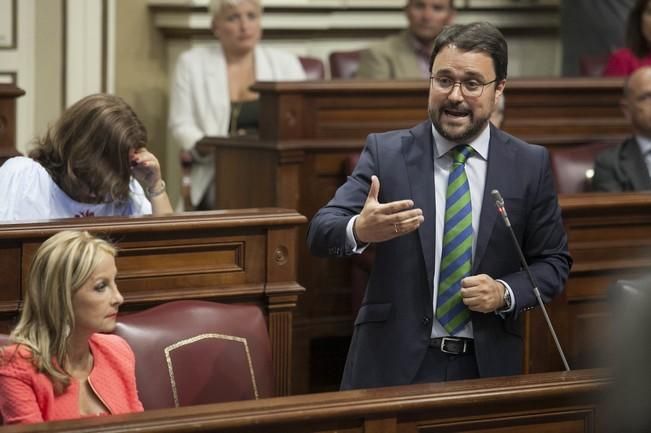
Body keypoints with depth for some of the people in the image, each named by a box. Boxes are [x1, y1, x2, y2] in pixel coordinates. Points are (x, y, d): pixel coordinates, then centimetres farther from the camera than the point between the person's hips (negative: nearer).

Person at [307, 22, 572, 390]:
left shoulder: (530, 164, 1)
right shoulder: (385, 152, -2)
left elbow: (554, 262, 7)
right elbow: (320, 232, -12)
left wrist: (506, 293, -13)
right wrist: (360, 230, -34)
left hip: (487, 364, 1)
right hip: (394, 363, -1)